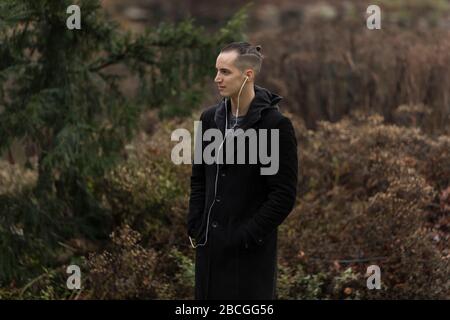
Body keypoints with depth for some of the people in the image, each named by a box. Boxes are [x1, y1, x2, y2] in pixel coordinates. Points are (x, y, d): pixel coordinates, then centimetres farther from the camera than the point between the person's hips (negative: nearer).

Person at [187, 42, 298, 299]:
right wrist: (196, 228, 5)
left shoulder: (275, 125, -11)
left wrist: (249, 236, -14)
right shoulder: (211, 118, 7)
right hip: (211, 246, 6)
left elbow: (284, 194, -12)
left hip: (250, 250, -6)